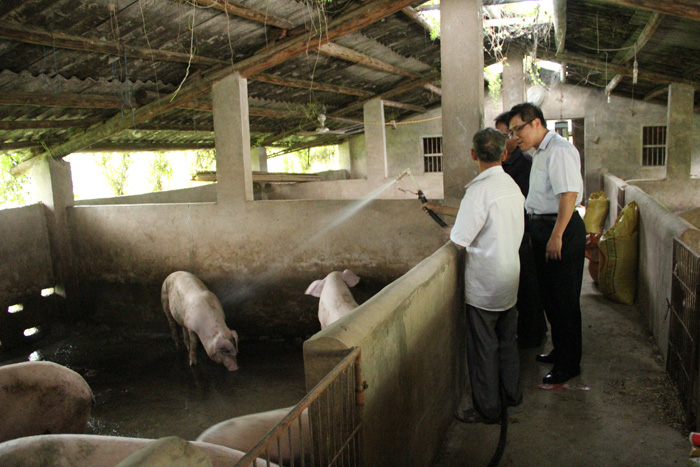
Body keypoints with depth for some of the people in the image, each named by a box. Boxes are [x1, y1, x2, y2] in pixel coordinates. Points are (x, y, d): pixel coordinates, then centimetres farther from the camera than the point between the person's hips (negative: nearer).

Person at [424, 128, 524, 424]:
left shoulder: (479, 189, -23)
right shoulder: (512, 185, 4)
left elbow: (460, 241, -22)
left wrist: (450, 232, 2)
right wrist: (441, 208, 25)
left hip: (484, 283, -8)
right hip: (510, 277, 8)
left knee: (483, 347, 5)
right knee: (507, 340, 22)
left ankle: (487, 409, 17)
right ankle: (512, 393, 37)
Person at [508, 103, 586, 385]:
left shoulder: (559, 151, -17)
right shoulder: (539, 153, 14)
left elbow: (569, 195, -24)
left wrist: (556, 236, -25)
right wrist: (538, 233, 19)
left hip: (561, 229, -10)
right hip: (542, 228, 10)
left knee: (564, 300, 0)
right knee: (549, 296, 19)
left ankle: (568, 365, 13)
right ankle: (559, 350, 35)